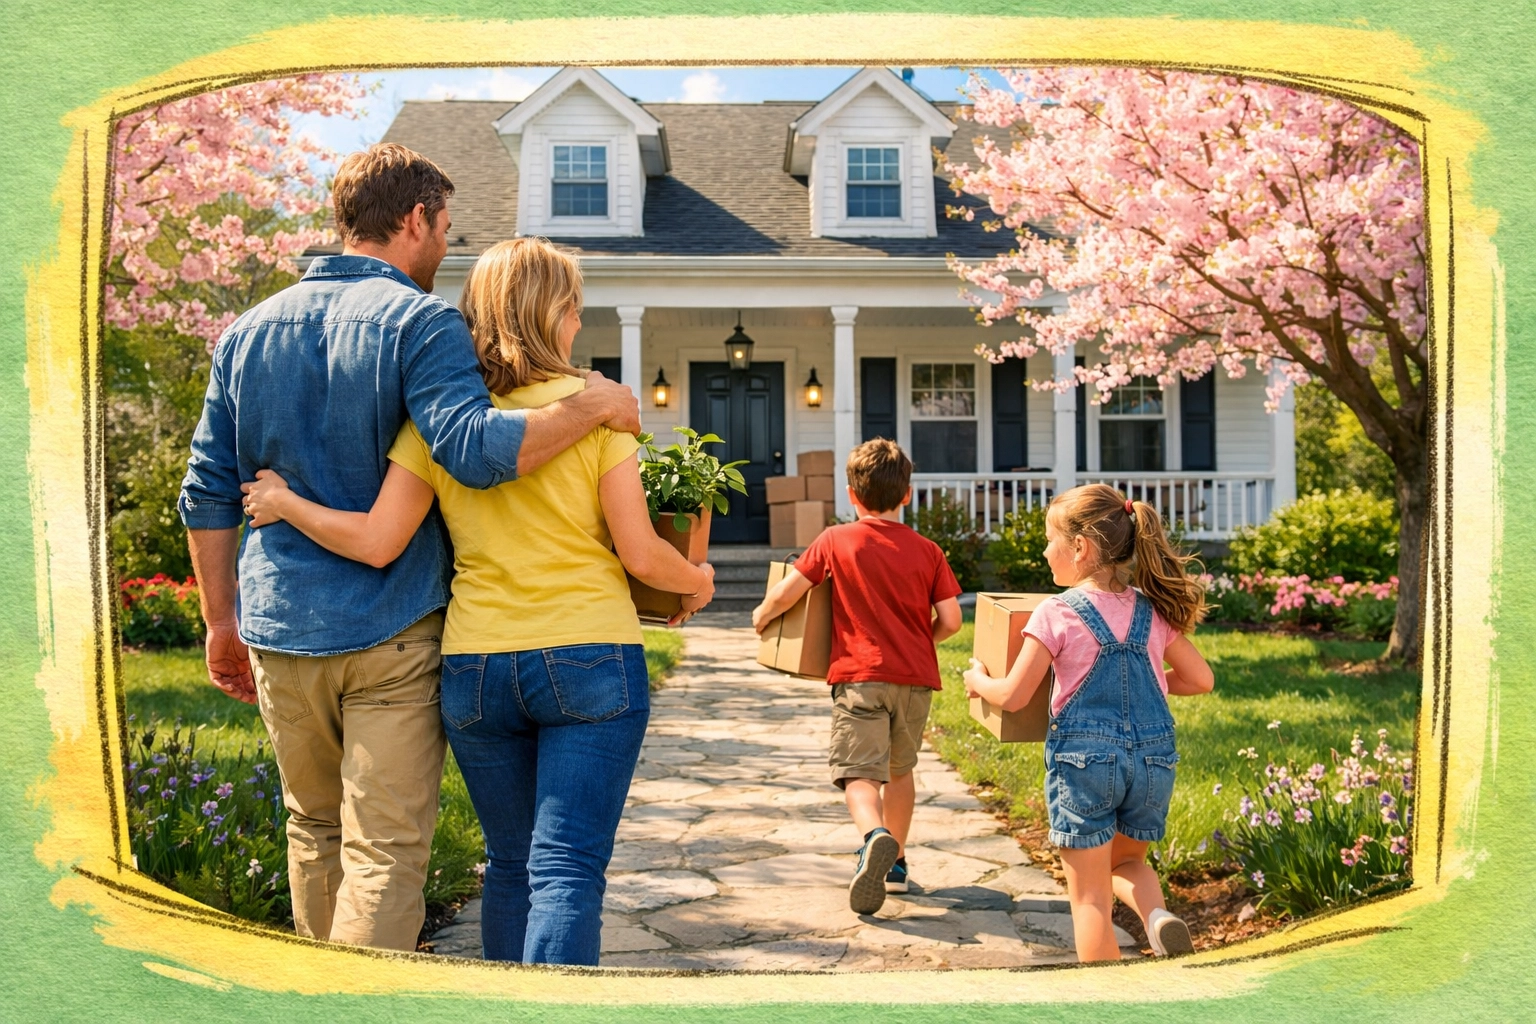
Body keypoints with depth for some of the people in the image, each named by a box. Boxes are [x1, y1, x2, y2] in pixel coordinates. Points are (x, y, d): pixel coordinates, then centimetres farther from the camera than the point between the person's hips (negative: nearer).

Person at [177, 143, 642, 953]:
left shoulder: (248, 331, 10)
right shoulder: (420, 322, -9)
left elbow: (207, 495, 10)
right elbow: (474, 449, -26)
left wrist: (222, 624, 16)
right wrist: (594, 405, -15)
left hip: (279, 631, 6)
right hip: (389, 632, -6)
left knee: (314, 831, 21)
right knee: (384, 850, 0)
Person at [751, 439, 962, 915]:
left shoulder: (834, 541, -1)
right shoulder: (927, 550, 5)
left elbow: (784, 595, -3)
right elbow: (950, 620, 1)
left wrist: (761, 617, 17)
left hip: (860, 674, -3)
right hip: (916, 677, 3)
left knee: (859, 773, -9)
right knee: (900, 769, 21)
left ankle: (876, 837, -38)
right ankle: (895, 862, 32)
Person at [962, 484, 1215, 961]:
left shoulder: (1056, 614, -8)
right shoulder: (1153, 611, 6)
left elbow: (1013, 696, -7)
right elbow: (1201, 679, 12)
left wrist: (977, 680, 13)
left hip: (1083, 758, -4)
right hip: (1153, 758, 5)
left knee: (1090, 895, 7)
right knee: (1127, 859, 27)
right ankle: (1157, 914, -2)